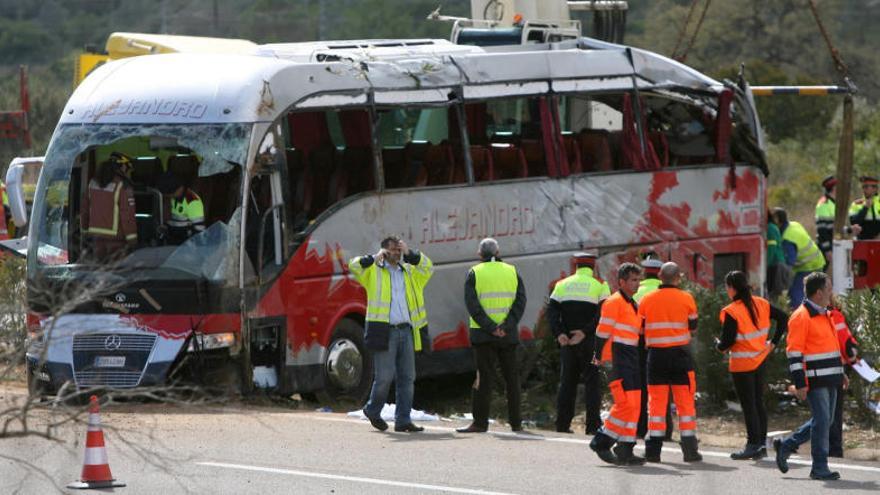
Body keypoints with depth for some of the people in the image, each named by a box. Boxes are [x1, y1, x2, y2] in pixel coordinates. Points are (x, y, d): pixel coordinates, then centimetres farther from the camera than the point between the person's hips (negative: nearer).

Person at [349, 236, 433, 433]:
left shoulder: (410, 272, 19)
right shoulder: (373, 271, 5)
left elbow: (428, 268, 11)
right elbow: (354, 266, -7)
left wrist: (410, 254, 3)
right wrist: (375, 258, -9)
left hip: (406, 332, 5)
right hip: (384, 332, -5)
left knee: (407, 378, 3)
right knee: (384, 376, -7)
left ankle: (403, 420, 8)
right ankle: (372, 410, 16)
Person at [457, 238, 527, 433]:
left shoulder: (475, 273, -1)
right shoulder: (512, 271, 8)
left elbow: (472, 304, -11)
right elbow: (520, 301, -2)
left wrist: (490, 327, -14)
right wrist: (506, 326, -10)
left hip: (483, 334, -3)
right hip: (508, 335, 3)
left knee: (484, 377, -2)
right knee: (511, 377, 10)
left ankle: (480, 422, -5)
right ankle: (516, 422, 11)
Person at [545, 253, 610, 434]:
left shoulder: (562, 285, 10)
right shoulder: (600, 285, 1)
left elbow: (551, 311, -2)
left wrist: (559, 333, -10)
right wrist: (585, 332, -15)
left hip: (566, 342, 3)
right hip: (590, 342, -3)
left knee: (567, 382, 9)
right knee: (592, 382, 0)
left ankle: (562, 424, 5)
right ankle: (593, 424, -7)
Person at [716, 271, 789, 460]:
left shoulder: (731, 312, -17)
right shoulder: (761, 305, 2)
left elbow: (726, 342, -18)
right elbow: (783, 318, 6)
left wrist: (719, 345, 5)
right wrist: (773, 342, 9)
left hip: (742, 364, -7)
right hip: (760, 360, 7)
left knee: (748, 405, -2)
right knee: (759, 403, 12)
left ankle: (754, 445, -2)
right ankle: (761, 444, 15)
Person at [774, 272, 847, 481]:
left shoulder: (824, 315, 17)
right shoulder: (801, 317, -13)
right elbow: (794, 352, -16)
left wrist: (840, 373, 25)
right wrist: (800, 384, -19)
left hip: (829, 380, 9)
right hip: (814, 381, -9)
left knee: (824, 420, 12)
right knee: (822, 420, -8)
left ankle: (785, 446, 24)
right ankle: (820, 467, -2)